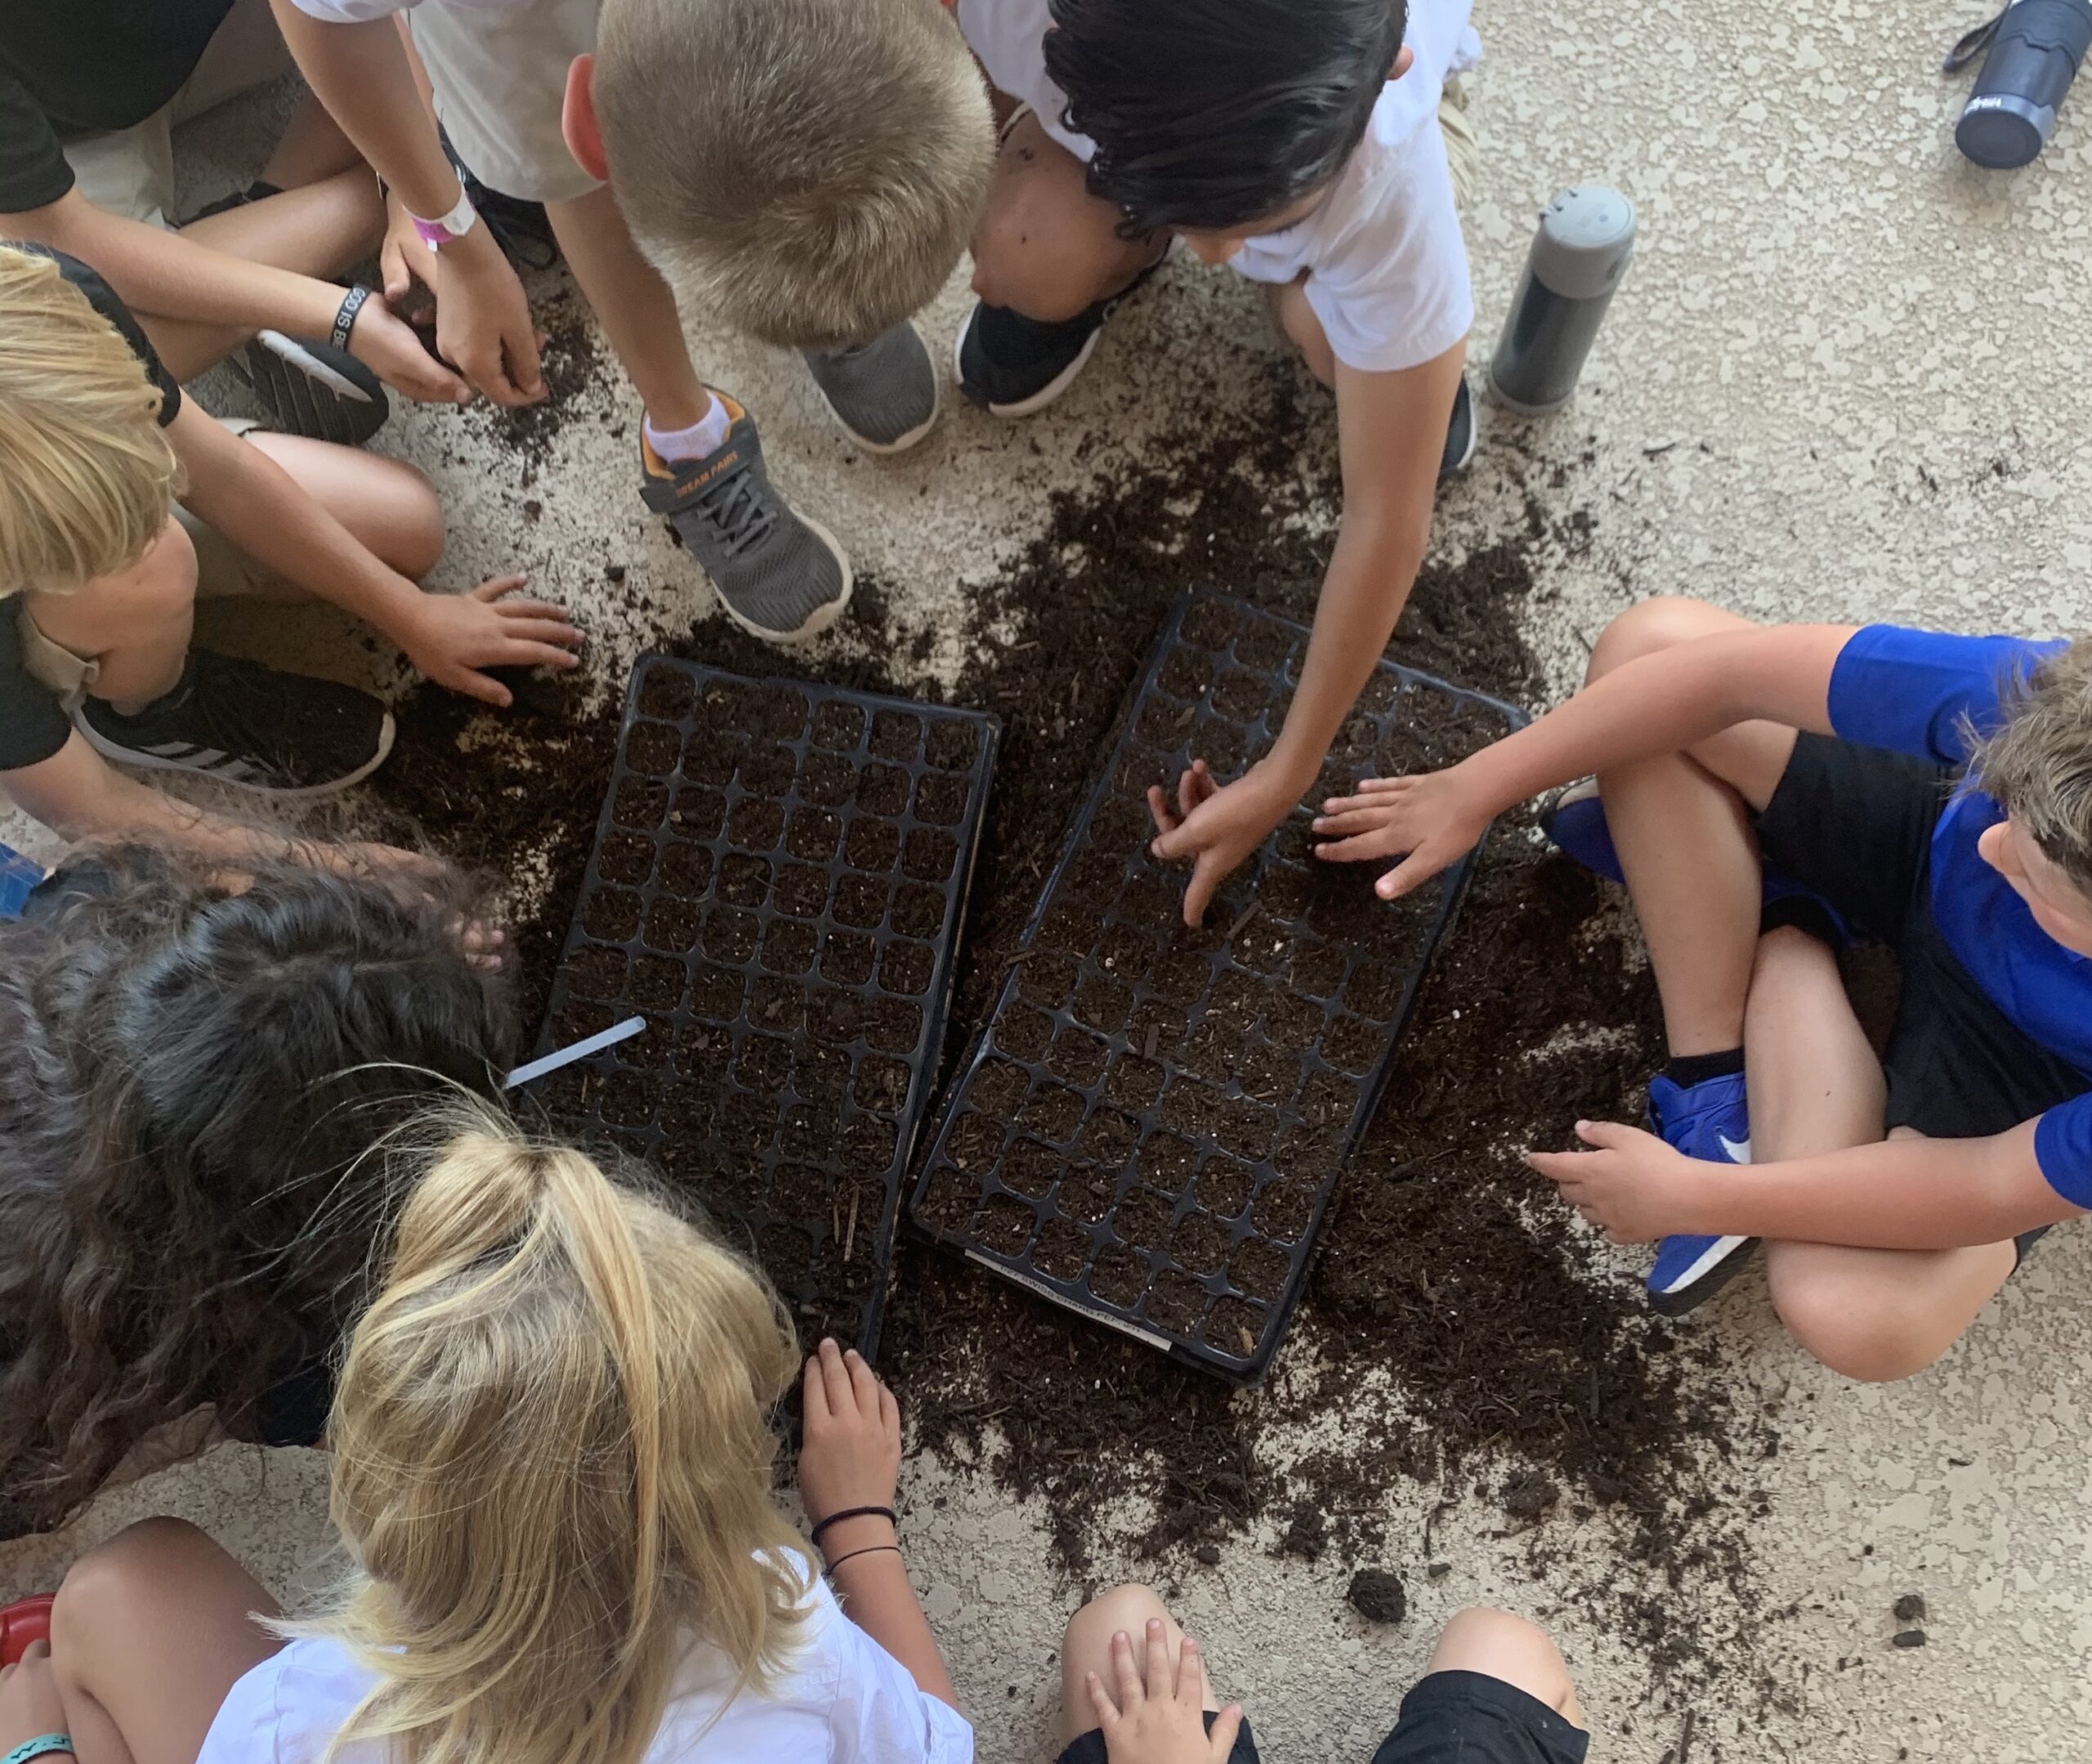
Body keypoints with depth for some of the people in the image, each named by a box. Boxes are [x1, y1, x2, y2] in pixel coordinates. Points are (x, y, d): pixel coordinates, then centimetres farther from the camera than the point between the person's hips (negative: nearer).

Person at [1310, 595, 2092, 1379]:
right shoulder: (2013, 699, -37)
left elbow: (1996, 1190, -25)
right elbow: (1729, 674, -26)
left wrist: (1689, 1195, -21)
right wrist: (1472, 790, -18)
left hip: (2026, 1049, -3)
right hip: (1937, 846, 3)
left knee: (1851, 1313, -29)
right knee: (1650, 638, -18)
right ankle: (1715, 1075, -3)